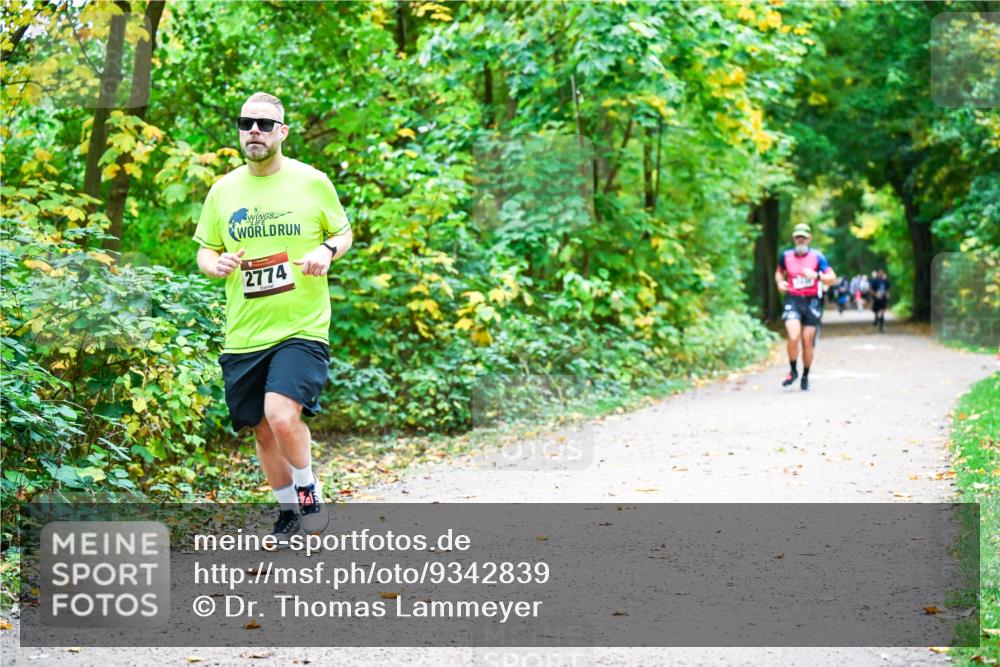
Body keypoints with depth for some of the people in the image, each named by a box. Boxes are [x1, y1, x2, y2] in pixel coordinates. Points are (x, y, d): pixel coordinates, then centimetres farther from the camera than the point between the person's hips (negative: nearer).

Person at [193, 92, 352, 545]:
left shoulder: (313, 182, 0)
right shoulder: (223, 190, 7)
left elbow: (343, 233, 12)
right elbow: (205, 251, 15)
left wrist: (327, 250, -11)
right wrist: (216, 265, -9)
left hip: (302, 326, -4)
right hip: (243, 334, 4)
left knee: (282, 416, -23)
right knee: (263, 430, 11)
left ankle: (308, 490, 4)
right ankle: (288, 510, 33)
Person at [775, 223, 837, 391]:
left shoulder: (817, 256, -1)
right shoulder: (786, 256, 5)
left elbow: (832, 278, -3)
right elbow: (779, 272, 25)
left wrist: (816, 275, -20)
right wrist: (780, 282, 3)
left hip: (812, 301, 0)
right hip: (793, 300, 0)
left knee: (807, 342, 2)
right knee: (793, 337, -19)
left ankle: (805, 376, 20)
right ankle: (793, 371, 2)